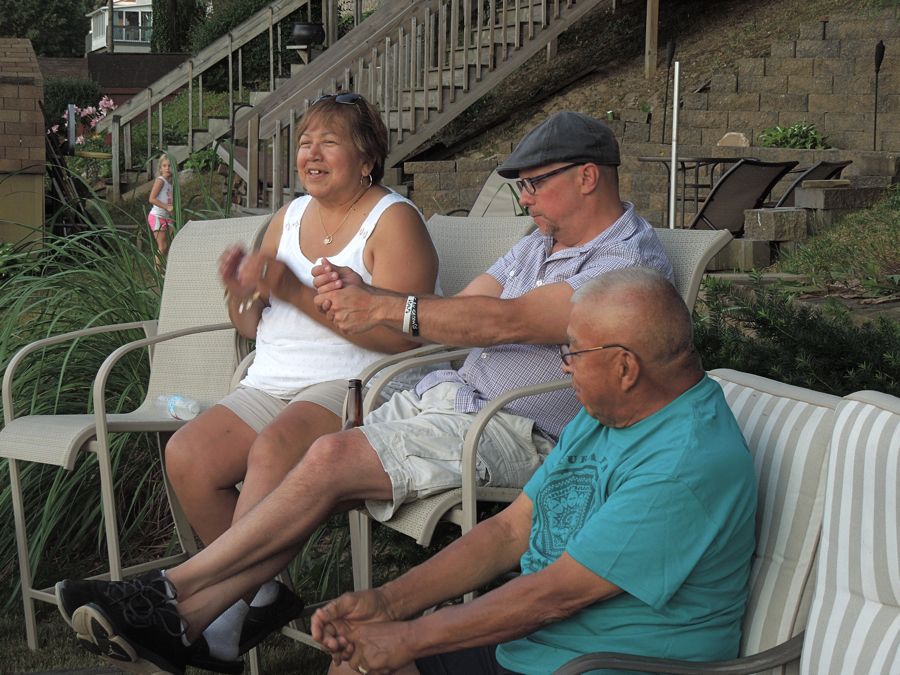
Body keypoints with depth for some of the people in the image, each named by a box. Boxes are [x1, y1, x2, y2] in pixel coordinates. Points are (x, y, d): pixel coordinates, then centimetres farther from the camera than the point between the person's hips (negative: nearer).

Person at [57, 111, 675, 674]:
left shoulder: (634, 263, -10)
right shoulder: (541, 244, 21)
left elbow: (505, 321, -21)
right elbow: (453, 313, 12)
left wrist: (386, 308, -23)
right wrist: (362, 295, -6)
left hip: (515, 434, -8)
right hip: (450, 394, 9)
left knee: (333, 460, -23)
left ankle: (174, 589, -15)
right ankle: (184, 623, -16)